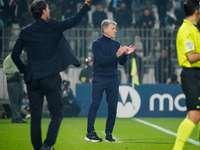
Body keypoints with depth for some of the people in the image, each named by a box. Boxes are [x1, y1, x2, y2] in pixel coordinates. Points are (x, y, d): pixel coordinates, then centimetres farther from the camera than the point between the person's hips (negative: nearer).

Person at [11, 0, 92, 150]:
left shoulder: (25, 31, 5)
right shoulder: (53, 26, -4)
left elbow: (15, 55, 4)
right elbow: (74, 21, 6)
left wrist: (24, 69, 18)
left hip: (32, 79, 4)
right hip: (50, 78, -3)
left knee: (35, 116, 9)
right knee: (57, 113, 2)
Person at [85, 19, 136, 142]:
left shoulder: (116, 44, 15)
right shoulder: (97, 44, -1)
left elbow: (121, 63, 12)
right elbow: (101, 60, -15)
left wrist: (126, 54, -8)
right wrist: (116, 55, -22)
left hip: (113, 79, 5)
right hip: (99, 78, -5)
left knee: (113, 107, 0)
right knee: (95, 104, -11)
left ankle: (109, 133, 8)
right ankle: (90, 132, -9)